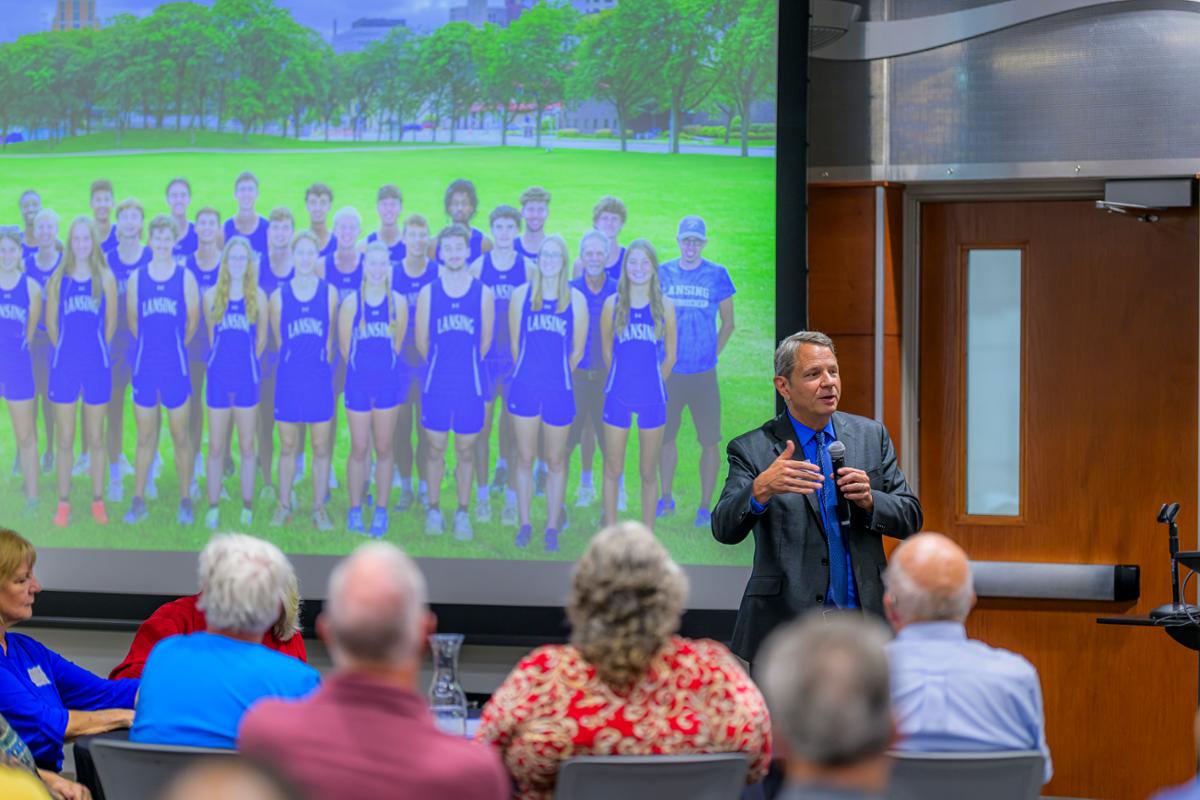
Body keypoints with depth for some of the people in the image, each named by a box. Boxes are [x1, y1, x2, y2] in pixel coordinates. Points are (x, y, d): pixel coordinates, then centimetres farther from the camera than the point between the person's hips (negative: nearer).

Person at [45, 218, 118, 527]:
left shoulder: (105, 279, 0)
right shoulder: (58, 280, 1)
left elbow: (110, 323, 6)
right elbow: (51, 322, 7)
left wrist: (95, 349, 10)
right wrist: (68, 350, 9)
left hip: (97, 366, 0)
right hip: (64, 367, 0)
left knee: (96, 439, 7)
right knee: (65, 440, 4)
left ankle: (98, 502, 15)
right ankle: (63, 504, 10)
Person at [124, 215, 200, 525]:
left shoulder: (185, 278, -2)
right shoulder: (137, 278, 4)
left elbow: (193, 320, 4)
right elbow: (133, 320, 12)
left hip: (175, 366, -2)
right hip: (144, 366, 2)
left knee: (180, 436, 3)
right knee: (145, 437, 8)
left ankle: (185, 502, 12)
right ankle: (138, 501, 14)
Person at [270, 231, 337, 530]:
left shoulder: (329, 293, 0)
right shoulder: (279, 296, 1)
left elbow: (330, 336, 8)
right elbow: (279, 337, 11)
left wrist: (321, 359, 10)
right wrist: (295, 358, 11)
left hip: (319, 377, 0)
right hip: (289, 378, 0)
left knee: (321, 447, 3)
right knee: (288, 446, 7)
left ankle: (319, 508, 11)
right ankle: (284, 506, 17)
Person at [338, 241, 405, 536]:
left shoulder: (398, 303, -1)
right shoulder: (351, 302, -6)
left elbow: (397, 343, 9)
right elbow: (345, 346, 3)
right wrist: (362, 368, 11)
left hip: (387, 382, 1)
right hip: (358, 382, -1)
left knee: (384, 449, 7)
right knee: (359, 449, 4)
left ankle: (381, 511, 16)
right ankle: (355, 510, 15)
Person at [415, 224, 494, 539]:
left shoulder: (482, 294, 0)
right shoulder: (429, 293, 1)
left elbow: (485, 340, 7)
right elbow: (422, 341, 7)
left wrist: (467, 364, 11)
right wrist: (441, 363, 11)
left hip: (470, 384, 0)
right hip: (436, 384, 0)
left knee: (465, 450, 7)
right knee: (436, 448, 6)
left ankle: (462, 514, 16)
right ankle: (433, 511, 18)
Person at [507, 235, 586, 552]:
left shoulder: (575, 300, 1)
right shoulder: (522, 294, 3)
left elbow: (577, 350, 6)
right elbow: (515, 341, 9)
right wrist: (529, 371, 12)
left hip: (558, 391, -1)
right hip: (524, 388, 1)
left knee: (556, 461, 7)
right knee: (525, 458, 7)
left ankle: (552, 527, 16)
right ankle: (525, 523, 17)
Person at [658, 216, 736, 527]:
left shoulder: (716, 275, -1)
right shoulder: (663, 273, 4)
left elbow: (728, 323, 7)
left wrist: (711, 355, 1)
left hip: (704, 373, -2)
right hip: (669, 372, 2)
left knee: (709, 441, -2)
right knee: (664, 437, 11)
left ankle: (705, 507, 8)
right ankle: (666, 498, 28)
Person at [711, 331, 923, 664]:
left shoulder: (871, 436, 10)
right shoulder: (752, 450, -2)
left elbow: (910, 517, 10)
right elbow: (725, 529, -14)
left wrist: (869, 500, -11)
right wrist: (761, 489, -34)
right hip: (786, 631, -3)